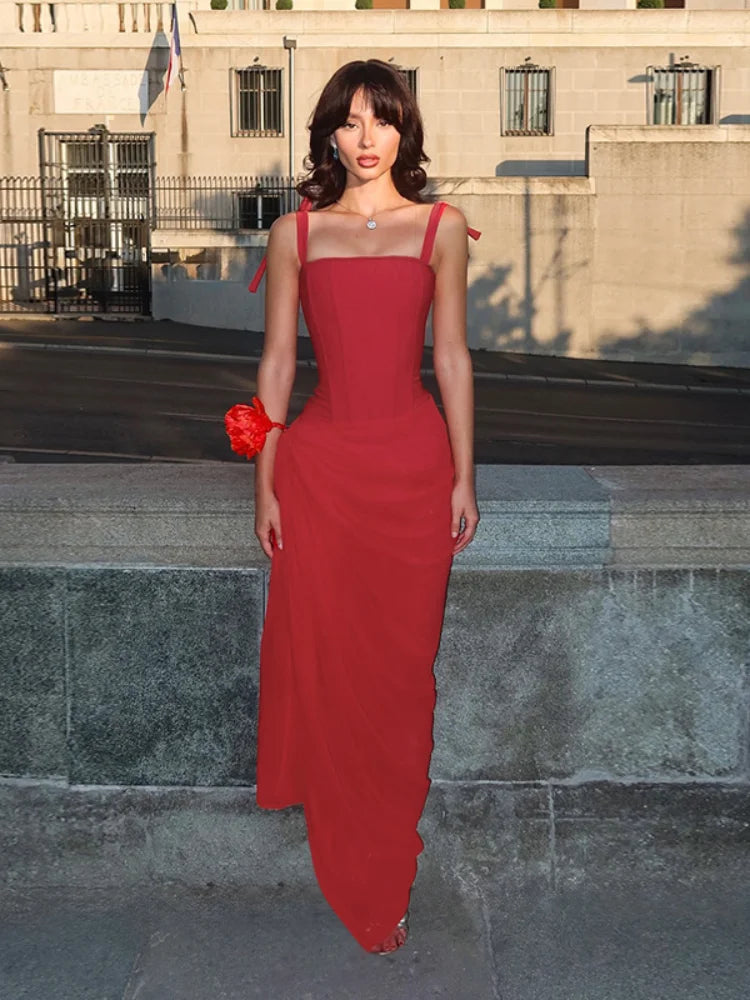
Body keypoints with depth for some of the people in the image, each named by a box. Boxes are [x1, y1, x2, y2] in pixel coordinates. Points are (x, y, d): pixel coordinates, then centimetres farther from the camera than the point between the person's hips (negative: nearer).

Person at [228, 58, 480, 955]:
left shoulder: (441, 227, 6)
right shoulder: (297, 232, 6)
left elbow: (452, 355, 5)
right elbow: (276, 362, 6)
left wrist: (463, 476, 1)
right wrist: (265, 483, 2)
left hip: (414, 464, 0)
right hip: (320, 465, 0)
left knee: (401, 665, 6)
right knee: (321, 657, 4)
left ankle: (384, 876, 26)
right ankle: (352, 874, 26)